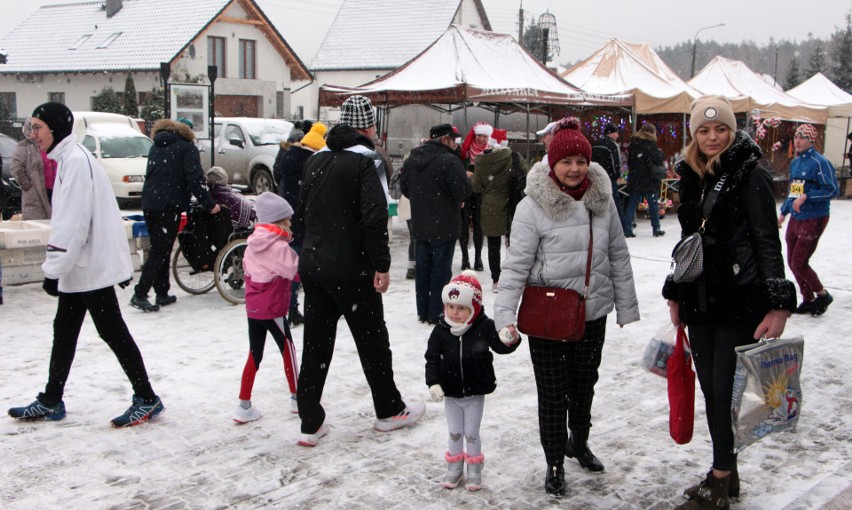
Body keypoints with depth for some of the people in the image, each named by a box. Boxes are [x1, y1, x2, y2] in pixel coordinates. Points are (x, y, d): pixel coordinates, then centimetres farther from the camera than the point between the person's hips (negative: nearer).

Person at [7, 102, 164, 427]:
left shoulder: (75, 160, -19)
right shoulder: (66, 158, 14)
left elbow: (72, 224, -24)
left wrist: (53, 269, -21)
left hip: (91, 267, -10)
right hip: (80, 267, 10)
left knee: (111, 331, -3)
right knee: (64, 332, 15)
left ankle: (146, 399, 7)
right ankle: (50, 402, 25)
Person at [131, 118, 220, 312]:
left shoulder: (156, 147, 20)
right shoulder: (187, 148, -2)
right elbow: (195, 178, -11)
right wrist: (209, 204, -8)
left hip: (149, 204, 7)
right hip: (169, 206, -7)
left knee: (160, 249, 14)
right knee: (160, 251, -5)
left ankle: (162, 294, 16)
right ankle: (140, 295, -11)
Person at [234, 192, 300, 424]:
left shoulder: (252, 245, 7)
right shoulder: (279, 247, -16)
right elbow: (298, 270, -17)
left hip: (253, 309, 7)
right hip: (273, 310, -7)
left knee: (254, 355, 11)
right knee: (287, 350, 10)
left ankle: (244, 406, 11)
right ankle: (297, 397, 22)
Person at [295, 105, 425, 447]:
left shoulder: (315, 161, 9)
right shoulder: (362, 162, -12)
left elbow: (302, 213, 15)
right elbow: (374, 216, -21)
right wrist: (382, 264, -15)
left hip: (312, 267, 6)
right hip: (351, 270, -6)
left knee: (315, 345, 10)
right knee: (372, 341, 11)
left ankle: (311, 424, 11)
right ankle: (389, 411, 26)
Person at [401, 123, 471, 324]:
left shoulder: (411, 159, 5)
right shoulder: (449, 160, -18)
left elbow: (405, 188, 13)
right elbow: (463, 190, -21)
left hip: (419, 226, 6)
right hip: (443, 227, -6)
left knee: (422, 268, 13)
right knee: (441, 270, 2)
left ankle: (423, 311, 20)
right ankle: (436, 313, 6)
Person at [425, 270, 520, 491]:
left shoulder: (485, 327, -15)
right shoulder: (441, 331, -11)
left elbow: (500, 347, -9)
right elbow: (432, 358, -5)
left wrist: (510, 340, -31)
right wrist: (433, 383, -14)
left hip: (475, 393, -2)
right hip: (450, 394, 2)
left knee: (471, 433, 9)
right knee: (454, 432, 14)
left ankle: (474, 470, 26)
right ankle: (454, 468, 30)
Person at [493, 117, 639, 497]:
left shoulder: (602, 199, 1)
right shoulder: (533, 206, -13)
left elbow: (618, 256, 9)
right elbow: (516, 264, -14)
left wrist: (626, 306, 10)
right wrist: (505, 315, -21)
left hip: (593, 312, 4)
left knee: (585, 384, 19)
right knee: (553, 392, 4)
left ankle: (579, 442, 44)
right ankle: (554, 463, 21)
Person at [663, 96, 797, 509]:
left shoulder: (751, 175, -8)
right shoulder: (691, 177, 11)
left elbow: (768, 241, -13)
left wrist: (778, 304, -20)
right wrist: (676, 294, 21)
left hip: (741, 302, -7)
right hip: (701, 300, 7)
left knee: (725, 389, -3)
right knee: (710, 389, 12)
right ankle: (727, 475, 26)